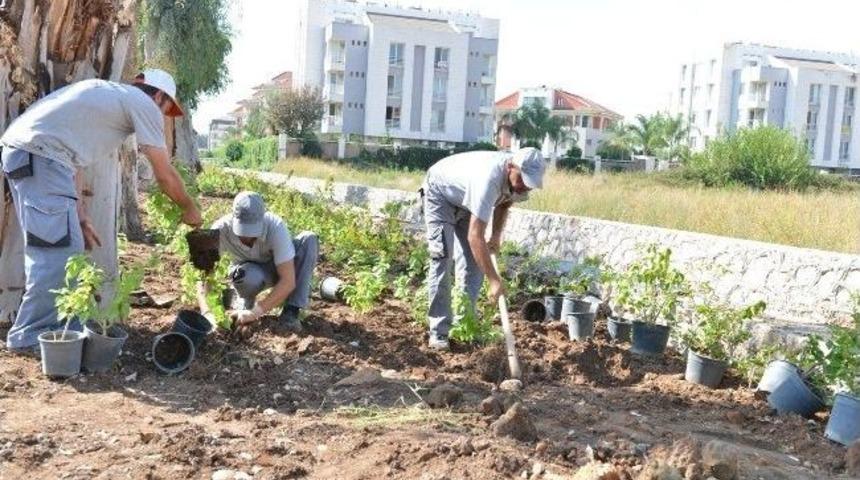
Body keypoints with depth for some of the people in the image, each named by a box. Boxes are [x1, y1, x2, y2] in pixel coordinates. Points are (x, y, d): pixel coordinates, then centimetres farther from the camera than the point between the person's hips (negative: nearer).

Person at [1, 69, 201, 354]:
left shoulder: (105, 94, 28)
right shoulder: (144, 104, 3)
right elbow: (165, 175, 5)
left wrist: (81, 219, 20)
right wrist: (189, 209, 22)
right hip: (40, 155, -10)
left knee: (56, 247, 16)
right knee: (58, 251, -5)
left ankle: (63, 326, 23)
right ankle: (29, 336, 1)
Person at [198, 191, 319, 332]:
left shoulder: (275, 226, -35)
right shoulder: (221, 229, -30)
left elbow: (288, 281, -36)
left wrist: (255, 312, -41)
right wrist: (207, 313, -43)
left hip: (276, 268, 1)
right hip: (251, 272, 0)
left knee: (309, 239, -29)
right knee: (247, 276, -39)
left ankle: (291, 311, -22)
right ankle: (245, 301, 0)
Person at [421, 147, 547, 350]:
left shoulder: (520, 177, -18)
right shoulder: (489, 178, -43)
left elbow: (505, 201, 8)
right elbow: (475, 236, -46)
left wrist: (496, 234, -4)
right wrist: (494, 280, -47)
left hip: (466, 198, 8)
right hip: (440, 193, -7)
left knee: (474, 260, -1)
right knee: (442, 258, -16)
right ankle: (439, 332, -11)